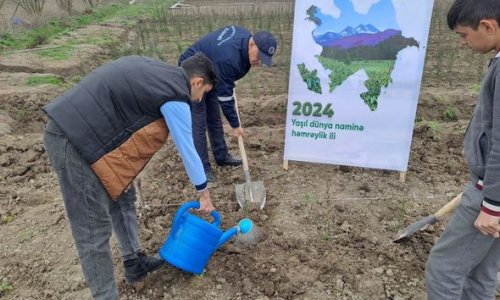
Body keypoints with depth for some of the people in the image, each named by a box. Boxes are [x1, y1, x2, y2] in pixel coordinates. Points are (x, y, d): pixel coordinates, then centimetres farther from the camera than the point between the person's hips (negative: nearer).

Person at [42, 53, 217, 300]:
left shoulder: (156, 70, 15)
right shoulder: (176, 98, -11)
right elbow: (188, 150, -2)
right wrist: (203, 192, 14)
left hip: (76, 128, 10)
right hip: (72, 140, -10)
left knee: (122, 197, 19)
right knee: (94, 229, -1)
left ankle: (135, 263, 35)